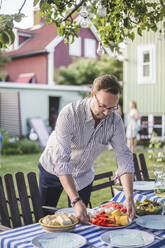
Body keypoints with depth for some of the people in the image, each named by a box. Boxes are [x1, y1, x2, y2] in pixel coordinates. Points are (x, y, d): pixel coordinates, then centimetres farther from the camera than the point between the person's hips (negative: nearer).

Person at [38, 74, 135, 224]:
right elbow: (61, 161, -38)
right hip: (53, 171, -3)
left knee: (80, 220, 11)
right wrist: (76, 201, -45)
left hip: (84, 176, 3)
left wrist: (129, 197, -30)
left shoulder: (115, 121, -20)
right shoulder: (69, 114, -33)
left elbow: (124, 157, -19)